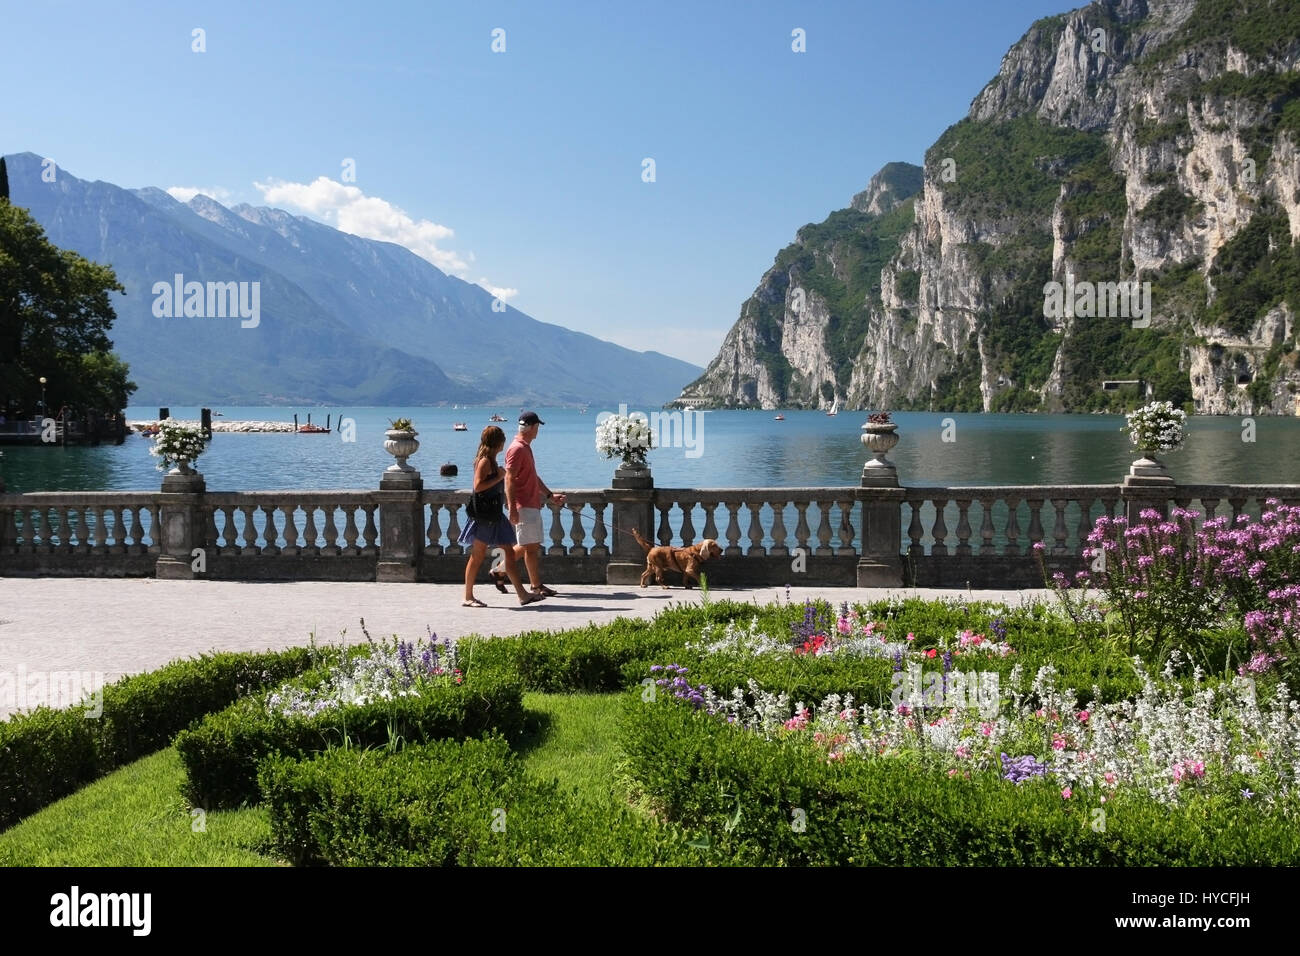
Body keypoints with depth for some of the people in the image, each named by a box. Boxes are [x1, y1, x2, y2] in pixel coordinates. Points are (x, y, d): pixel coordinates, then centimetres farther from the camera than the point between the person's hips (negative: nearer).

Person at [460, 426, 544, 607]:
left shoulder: (491, 461, 16)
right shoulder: (484, 461, -13)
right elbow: (478, 486, -23)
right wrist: (498, 477, -17)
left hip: (494, 513, 10)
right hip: (484, 514, -10)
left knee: (509, 552, 6)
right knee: (477, 555, -3)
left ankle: (522, 594, 7)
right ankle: (468, 597, 5)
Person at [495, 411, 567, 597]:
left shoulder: (526, 447, 18)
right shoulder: (517, 449, -13)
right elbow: (509, 479, -19)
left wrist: (550, 495, 23)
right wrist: (512, 508, -24)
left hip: (532, 504, 10)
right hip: (523, 506, -10)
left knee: (528, 546, 14)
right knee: (531, 546, -4)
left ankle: (499, 571, 23)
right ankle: (536, 586, 3)